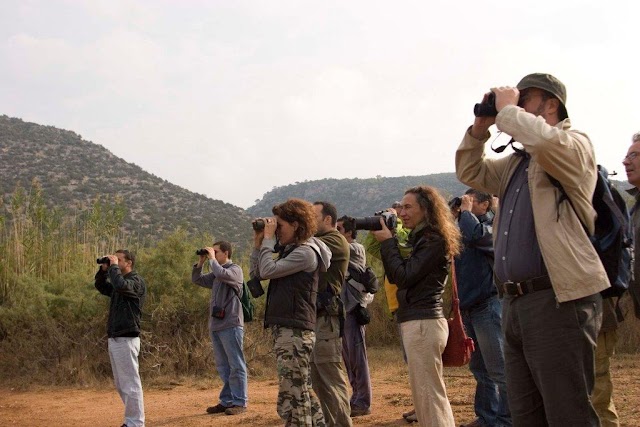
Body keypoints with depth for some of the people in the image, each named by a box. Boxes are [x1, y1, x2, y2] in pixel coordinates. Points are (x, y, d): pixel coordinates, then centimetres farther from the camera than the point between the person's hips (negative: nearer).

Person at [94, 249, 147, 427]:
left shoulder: (136, 281, -10)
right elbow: (100, 286, 31)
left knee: (130, 384, -6)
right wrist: (104, 269, 13)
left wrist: (114, 266, -16)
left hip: (126, 340, -10)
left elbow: (121, 286, -30)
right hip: (114, 339, 10)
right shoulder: (119, 282, 17)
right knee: (120, 385, 15)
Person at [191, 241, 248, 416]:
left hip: (231, 325, -8)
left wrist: (212, 259, -11)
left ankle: (240, 402, -2)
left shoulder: (235, 269, -6)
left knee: (236, 365, -4)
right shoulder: (216, 274, 17)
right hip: (216, 325, 8)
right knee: (223, 367, 11)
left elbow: (221, 274, -26)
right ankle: (226, 401, 16)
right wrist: (201, 262, 10)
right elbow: (197, 280, 23)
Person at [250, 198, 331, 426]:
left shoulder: (305, 252, -11)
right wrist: (258, 241, 11)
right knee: (302, 391, 16)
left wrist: (268, 239, -7)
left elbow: (267, 270, -17)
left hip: (295, 331, -10)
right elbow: (256, 273, 19)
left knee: (292, 395, -8)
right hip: (284, 329, 10)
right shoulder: (290, 251, 18)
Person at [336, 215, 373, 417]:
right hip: (343, 308, 9)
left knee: (357, 356, -7)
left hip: (354, 308, -9)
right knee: (348, 357, 12)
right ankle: (357, 398, 19)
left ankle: (363, 403, -4)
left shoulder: (355, 249, -8)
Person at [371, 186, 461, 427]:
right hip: (417, 322, 10)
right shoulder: (419, 238, 17)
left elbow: (404, 277, -16)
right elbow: (395, 276, 17)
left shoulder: (434, 241, -11)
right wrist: (387, 243, 6)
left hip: (423, 323, -10)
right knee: (429, 395, 13)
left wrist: (387, 242, -8)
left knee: (428, 395, -9)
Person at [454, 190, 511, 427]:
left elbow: (475, 235, -24)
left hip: (488, 305, -8)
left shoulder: (494, 225, -5)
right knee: (480, 368, 13)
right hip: (469, 307, 8)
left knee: (498, 369, -5)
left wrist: (466, 211, -11)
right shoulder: (463, 228, 18)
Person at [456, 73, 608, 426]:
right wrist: (480, 127, 17)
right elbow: (470, 172, 31)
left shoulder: (574, 145, -3)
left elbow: (544, 140, -25)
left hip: (558, 300, -9)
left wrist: (507, 110, -8)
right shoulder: (516, 162, 22)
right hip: (515, 303, 9)